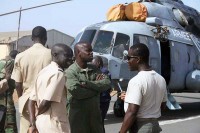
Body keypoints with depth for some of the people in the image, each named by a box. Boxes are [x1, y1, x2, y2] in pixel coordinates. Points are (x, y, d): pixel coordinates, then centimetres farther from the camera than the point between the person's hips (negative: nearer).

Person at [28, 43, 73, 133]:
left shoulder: (44, 71, 12)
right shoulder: (58, 73, -15)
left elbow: (32, 100, 11)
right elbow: (46, 102, -21)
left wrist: (33, 123, 6)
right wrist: (38, 114, -2)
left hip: (42, 122, 9)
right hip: (54, 124, -9)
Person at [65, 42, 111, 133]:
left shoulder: (94, 69, 9)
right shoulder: (70, 71, -12)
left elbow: (107, 83, -5)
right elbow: (76, 92, -27)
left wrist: (87, 83, -18)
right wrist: (97, 88, -11)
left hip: (95, 114, 6)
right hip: (78, 117, -6)